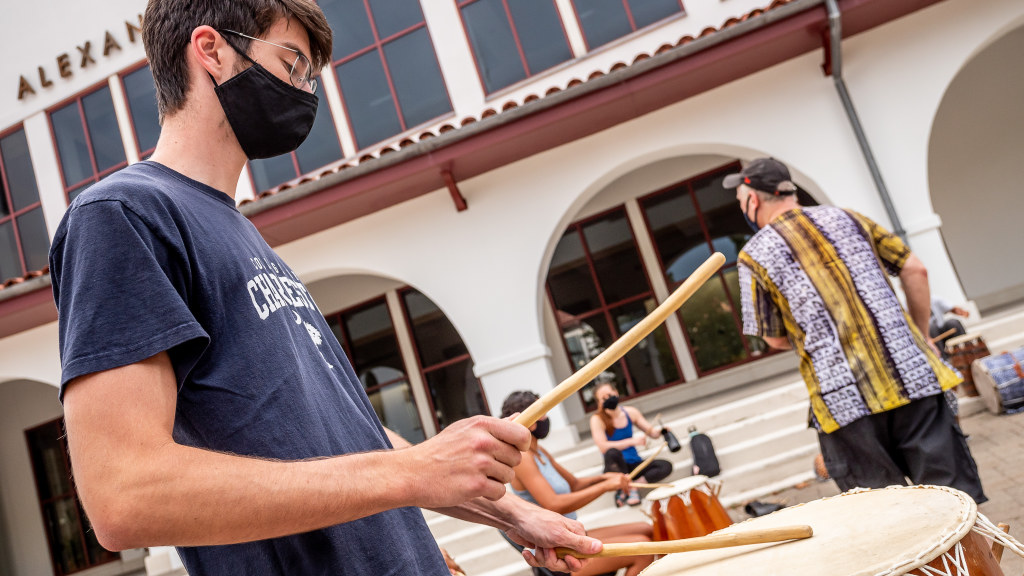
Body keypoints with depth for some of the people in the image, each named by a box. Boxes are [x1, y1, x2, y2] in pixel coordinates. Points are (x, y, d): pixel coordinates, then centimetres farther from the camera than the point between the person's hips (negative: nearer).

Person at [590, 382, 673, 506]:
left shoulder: (630, 412, 3)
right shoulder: (597, 419, -11)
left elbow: (651, 431, 8)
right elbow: (603, 447, -23)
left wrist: (658, 430, -17)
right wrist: (632, 441, -30)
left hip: (634, 464, 5)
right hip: (616, 468, -4)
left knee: (666, 466, -18)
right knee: (612, 453, -37)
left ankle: (627, 490, -13)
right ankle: (631, 489, -16)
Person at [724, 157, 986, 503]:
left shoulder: (755, 255, 1)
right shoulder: (846, 218, 12)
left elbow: (775, 339, 4)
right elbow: (914, 270, 9)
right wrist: (921, 337, 19)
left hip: (844, 399, -3)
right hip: (911, 376, 3)